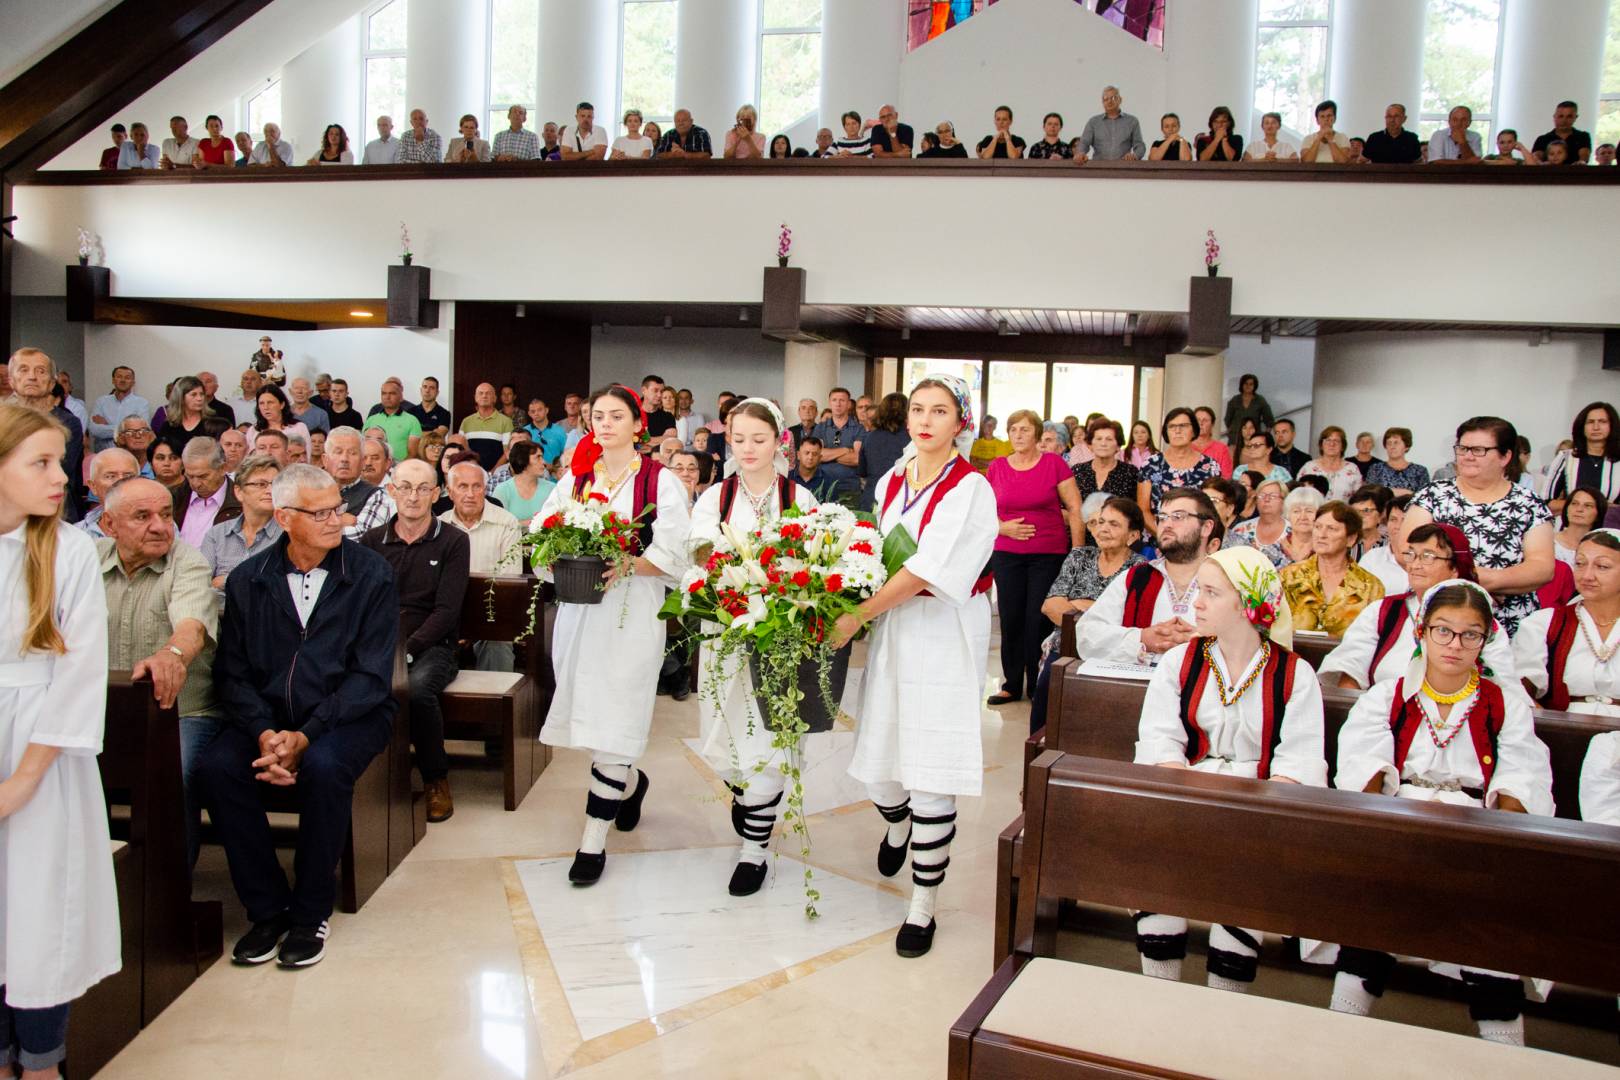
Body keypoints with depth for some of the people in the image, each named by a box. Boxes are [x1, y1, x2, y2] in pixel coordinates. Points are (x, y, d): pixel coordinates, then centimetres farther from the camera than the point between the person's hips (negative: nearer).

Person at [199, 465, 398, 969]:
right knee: (215, 767, -25)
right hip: (268, 715, 3)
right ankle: (267, 907, -7)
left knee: (323, 766, -34)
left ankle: (311, 912, -12)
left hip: (349, 715, -3)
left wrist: (306, 736, -21)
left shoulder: (371, 576, -4)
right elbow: (232, 672, 2)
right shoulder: (247, 581, 6)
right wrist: (263, 733, -18)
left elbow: (370, 675, -10)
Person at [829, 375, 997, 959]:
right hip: (891, 631, 5)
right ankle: (899, 824, 46)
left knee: (930, 778, -4)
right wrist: (865, 614, 1)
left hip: (945, 639, -5)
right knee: (877, 766, 9)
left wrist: (857, 615, -17)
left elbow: (926, 572, -18)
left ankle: (923, 905, 11)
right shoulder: (891, 483, 10)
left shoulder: (971, 489, -11)